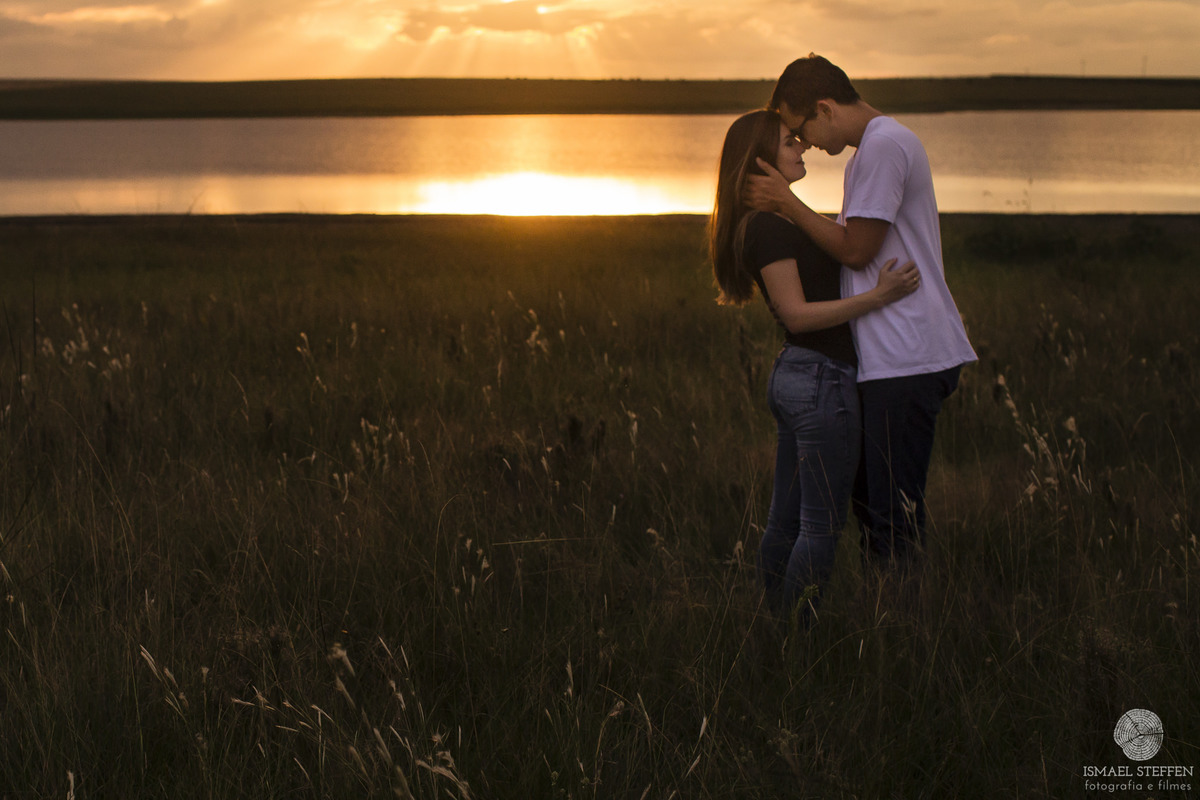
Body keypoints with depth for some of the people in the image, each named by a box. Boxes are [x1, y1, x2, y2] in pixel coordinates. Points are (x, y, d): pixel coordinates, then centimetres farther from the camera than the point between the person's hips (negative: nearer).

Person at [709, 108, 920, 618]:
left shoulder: (767, 222, 15)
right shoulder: (770, 226, -16)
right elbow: (797, 313, -20)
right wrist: (877, 297, -24)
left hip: (793, 376, 10)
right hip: (822, 380, -10)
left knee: (787, 520, 14)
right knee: (822, 527, -4)